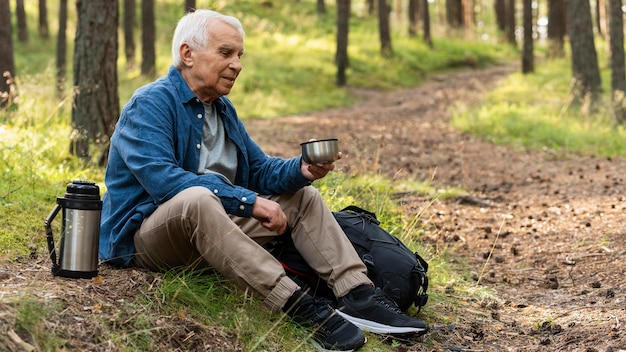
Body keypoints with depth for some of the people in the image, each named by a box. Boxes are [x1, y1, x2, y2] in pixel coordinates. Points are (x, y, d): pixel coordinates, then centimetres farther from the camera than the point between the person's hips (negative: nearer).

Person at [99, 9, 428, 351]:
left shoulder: (223, 109, 14)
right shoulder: (150, 104, -13)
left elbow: (260, 170, 14)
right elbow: (162, 179, -26)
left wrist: (300, 170, -9)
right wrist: (249, 202, -26)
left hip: (212, 226, 9)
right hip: (144, 234, -9)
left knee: (301, 196, 7)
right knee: (197, 199, -39)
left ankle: (357, 294, -14)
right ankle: (298, 306, -42)